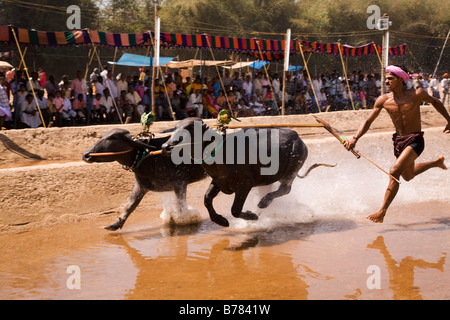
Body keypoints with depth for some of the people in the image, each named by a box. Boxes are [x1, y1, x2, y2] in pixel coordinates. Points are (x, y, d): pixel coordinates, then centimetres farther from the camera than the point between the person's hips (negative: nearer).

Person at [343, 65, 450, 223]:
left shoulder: (416, 94, -12)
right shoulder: (383, 100, -5)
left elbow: (435, 102, 8)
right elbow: (368, 121, -2)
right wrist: (355, 138, -17)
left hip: (415, 141, -6)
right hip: (398, 141, 6)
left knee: (395, 171, -24)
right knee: (408, 176, 24)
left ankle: (382, 212, -20)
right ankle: (436, 162, 53)